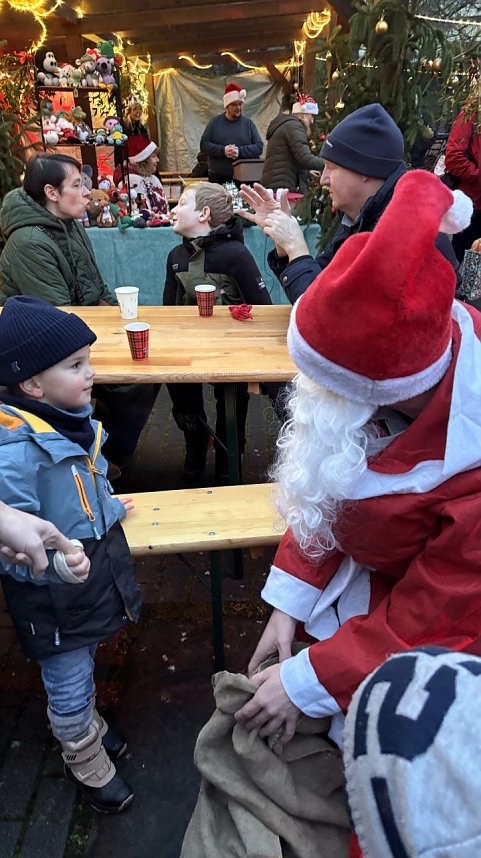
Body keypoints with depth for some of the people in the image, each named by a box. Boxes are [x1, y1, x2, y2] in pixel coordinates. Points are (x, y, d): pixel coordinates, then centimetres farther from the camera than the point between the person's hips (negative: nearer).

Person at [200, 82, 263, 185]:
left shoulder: (248, 123, 9)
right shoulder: (215, 122, 8)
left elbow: (259, 146, 1)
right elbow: (203, 144, 3)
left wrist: (240, 151, -16)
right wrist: (222, 150, -14)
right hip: (218, 178, 0)